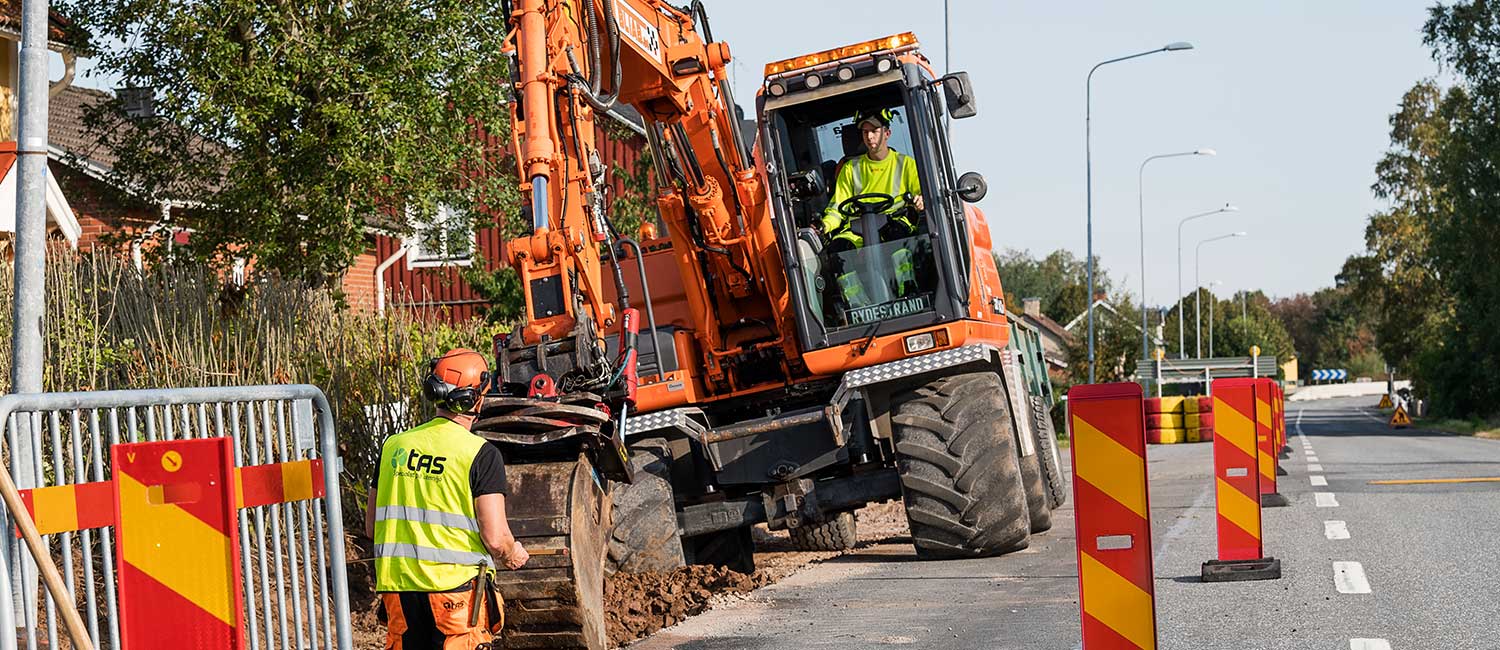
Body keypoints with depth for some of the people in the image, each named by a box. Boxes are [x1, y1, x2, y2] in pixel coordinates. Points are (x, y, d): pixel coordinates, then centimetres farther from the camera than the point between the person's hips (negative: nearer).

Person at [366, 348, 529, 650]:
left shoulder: (394, 445, 6)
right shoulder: (481, 454, -9)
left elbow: (372, 527, 11)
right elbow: (495, 538, -13)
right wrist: (512, 556, 8)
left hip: (398, 585, 5)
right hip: (457, 585, -5)